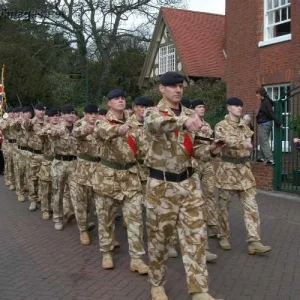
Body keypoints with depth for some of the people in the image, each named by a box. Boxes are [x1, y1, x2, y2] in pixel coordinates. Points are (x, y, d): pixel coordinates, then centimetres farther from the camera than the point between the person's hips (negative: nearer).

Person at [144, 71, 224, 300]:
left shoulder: (190, 115, 10)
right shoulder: (153, 112, -6)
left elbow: (193, 148, 13)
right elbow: (154, 124, -33)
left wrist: (210, 150, -10)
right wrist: (183, 121, -52)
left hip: (189, 182, 4)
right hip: (162, 184, -4)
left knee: (196, 234, 3)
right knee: (159, 236, 8)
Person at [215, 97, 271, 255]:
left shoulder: (244, 126, 12)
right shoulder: (221, 126, -7)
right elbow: (226, 140, -28)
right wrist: (243, 143, -45)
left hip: (244, 168, 5)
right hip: (227, 169, -5)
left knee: (251, 205, -2)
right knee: (224, 204, 5)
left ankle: (254, 242, 0)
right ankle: (223, 236, 22)